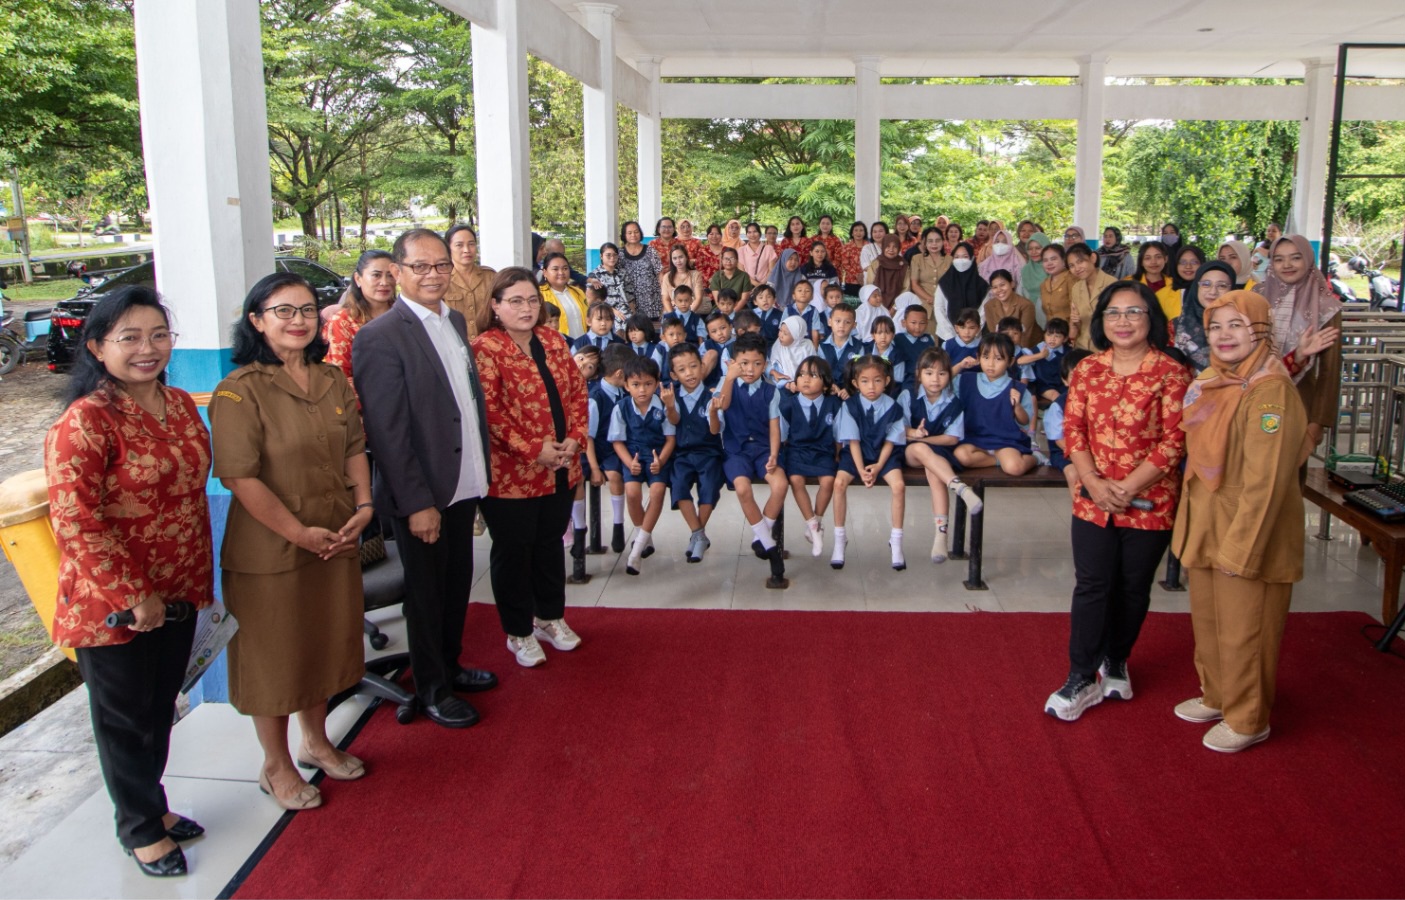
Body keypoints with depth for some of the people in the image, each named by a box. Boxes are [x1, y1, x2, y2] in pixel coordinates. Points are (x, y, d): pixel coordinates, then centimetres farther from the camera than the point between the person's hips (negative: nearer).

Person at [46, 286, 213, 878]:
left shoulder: (181, 406, 3)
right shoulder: (85, 421, -21)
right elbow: (75, 521, -24)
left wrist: (200, 579, 12)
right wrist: (133, 595, -20)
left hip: (176, 593, 7)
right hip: (111, 606, -6)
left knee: (161, 707, 22)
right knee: (126, 717, 13)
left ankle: (151, 805, 43)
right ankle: (140, 828, 33)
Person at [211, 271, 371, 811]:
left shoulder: (333, 382, 6)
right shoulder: (240, 391, -15)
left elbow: (355, 448, 9)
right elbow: (240, 477, -20)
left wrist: (363, 506, -6)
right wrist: (300, 533, -20)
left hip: (337, 540, 6)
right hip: (270, 550, -6)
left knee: (324, 645, 20)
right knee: (273, 655, 10)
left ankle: (316, 743, 42)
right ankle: (276, 766, 30)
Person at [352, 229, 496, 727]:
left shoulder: (455, 320, 8)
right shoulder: (380, 337, -17)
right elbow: (387, 431, -19)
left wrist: (482, 469, 9)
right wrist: (417, 503, -19)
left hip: (464, 485, 7)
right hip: (422, 495, -7)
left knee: (458, 583, 20)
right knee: (426, 592, 11)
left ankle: (451, 665, 40)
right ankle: (432, 688, 28)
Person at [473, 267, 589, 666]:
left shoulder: (553, 341, 8)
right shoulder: (485, 349, -12)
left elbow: (577, 390, 8)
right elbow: (488, 411, -19)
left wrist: (575, 437, -6)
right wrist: (532, 450, -21)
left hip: (560, 469, 6)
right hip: (510, 473, -6)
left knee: (551, 543, 19)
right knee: (513, 550, 8)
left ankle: (550, 617, 37)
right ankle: (519, 632, 23)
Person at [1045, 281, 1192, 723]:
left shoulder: (1171, 373, -8)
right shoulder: (1087, 369, 4)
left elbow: (1174, 441, -11)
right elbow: (1073, 428, 1)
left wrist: (1127, 488, -17)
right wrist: (1095, 483, -13)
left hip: (1150, 502, -2)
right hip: (1092, 500, 2)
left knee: (1133, 587, 12)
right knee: (1092, 586, 2)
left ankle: (1116, 661, 33)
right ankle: (1082, 678, 11)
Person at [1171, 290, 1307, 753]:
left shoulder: (1271, 393, -21)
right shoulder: (1209, 383, 7)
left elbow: (1264, 482, -23)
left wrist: (1240, 547, -22)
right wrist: (1191, 525, 13)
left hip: (1250, 534, -8)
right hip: (1206, 527, 8)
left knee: (1243, 630, 7)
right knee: (1206, 619, 20)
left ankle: (1248, 720, 25)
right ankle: (1216, 697, 40)